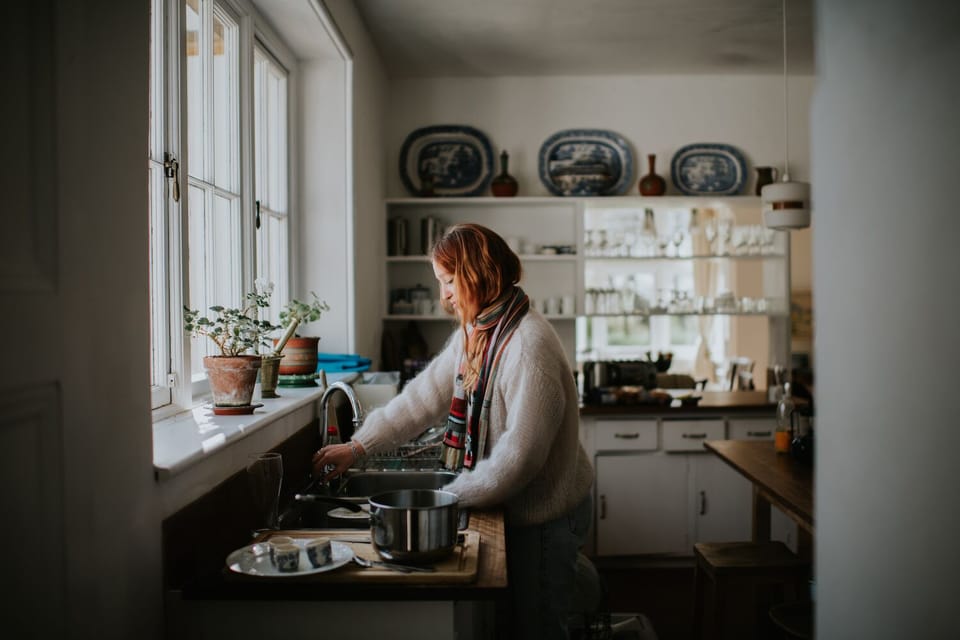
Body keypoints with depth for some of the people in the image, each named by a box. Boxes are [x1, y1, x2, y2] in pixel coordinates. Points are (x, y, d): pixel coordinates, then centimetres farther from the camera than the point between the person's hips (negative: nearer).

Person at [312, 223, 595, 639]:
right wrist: (358, 446, 0)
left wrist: (452, 498, -19)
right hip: (514, 508, 9)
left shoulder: (528, 346, -27)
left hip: (546, 514, -9)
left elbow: (520, 454, -28)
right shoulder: (473, 334, 5)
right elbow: (425, 396, 6)